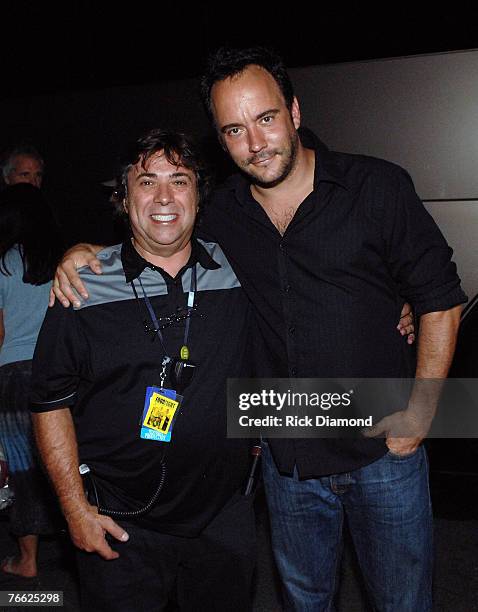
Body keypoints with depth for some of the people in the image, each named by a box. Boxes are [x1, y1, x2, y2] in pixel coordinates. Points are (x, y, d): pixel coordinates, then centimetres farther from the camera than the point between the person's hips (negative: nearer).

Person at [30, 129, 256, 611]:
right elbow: (51, 402, -5)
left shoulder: (236, 271, -3)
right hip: (120, 522, -2)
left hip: (225, 513, 3)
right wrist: (75, 505, -7)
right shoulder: (83, 287, -10)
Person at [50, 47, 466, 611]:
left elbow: (440, 301, -6)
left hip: (383, 453, -2)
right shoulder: (223, 213, -1)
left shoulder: (377, 187, -11)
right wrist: (84, 252, -5)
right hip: (287, 458, 3)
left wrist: (420, 412, -11)